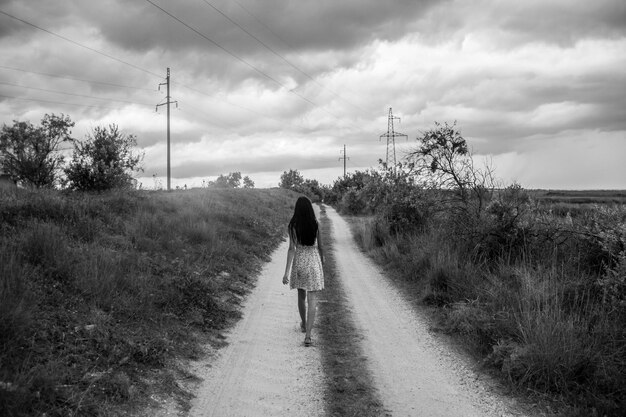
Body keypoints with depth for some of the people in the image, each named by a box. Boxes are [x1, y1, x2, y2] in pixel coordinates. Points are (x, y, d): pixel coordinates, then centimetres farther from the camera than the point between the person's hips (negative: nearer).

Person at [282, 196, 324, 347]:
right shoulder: (315, 224, -6)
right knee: (312, 300, -2)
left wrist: (287, 272, -10)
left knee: (301, 295, 22)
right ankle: (307, 335, -11)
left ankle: (304, 324, 42)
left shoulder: (292, 226, -8)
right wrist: (322, 263, 20)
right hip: (314, 261, -1)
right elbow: (319, 246, 2)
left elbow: (292, 248, -12)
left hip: (299, 261, 1)